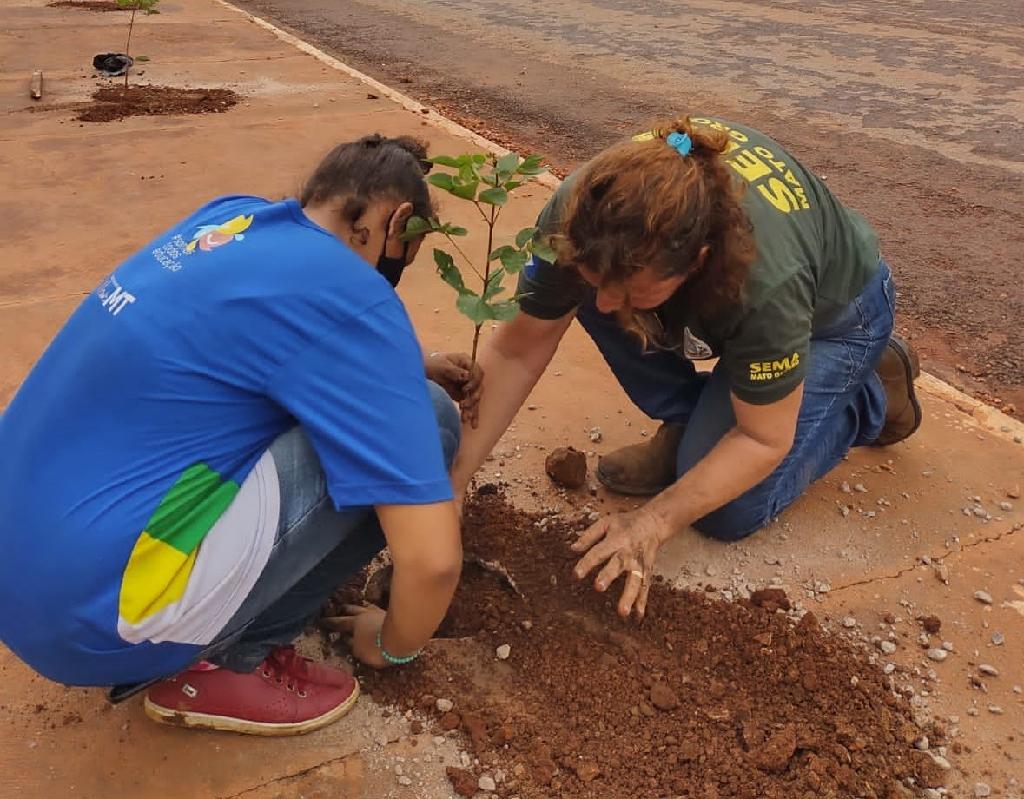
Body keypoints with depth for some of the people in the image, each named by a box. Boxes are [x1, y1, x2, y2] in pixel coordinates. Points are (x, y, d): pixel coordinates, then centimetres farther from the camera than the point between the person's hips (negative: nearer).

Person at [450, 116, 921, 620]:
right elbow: (517, 351, -23)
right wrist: (451, 481, -26)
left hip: (832, 309, -4)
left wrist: (652, 525, -32)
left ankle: (873, 392, 9)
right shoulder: (583, 214, -34)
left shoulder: (768, 281, -44)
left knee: (728, 511, -15)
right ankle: (684, 427, 0)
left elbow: (763, 440, -28)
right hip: (717, 298, 5)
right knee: (561, 284, -22)